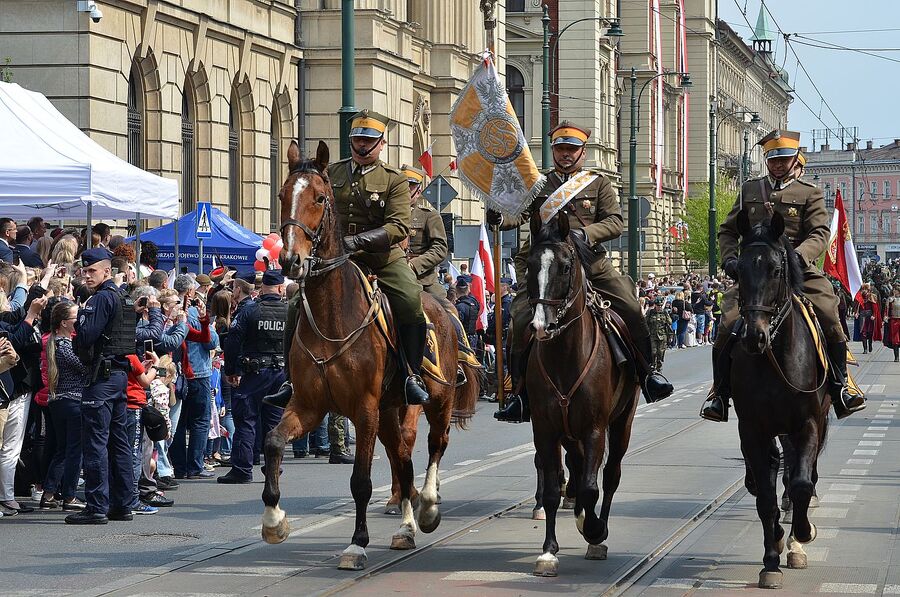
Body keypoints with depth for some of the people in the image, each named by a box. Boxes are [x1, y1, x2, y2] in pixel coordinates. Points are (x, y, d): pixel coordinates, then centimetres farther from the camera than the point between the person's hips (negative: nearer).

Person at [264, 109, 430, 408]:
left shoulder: (394, 180, -2)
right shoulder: (331, 173, 11)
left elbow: (399, 227, -15)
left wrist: (358, 240, -27)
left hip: (384, 260, -3)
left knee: (412, 304, -27)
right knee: (298, 305, -12)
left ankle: (412, 376, -14)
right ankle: (293, 380, -2)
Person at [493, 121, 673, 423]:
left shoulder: (598, 183, 14)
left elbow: (615, 222, 3)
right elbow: (519, 213, 4)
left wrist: (585, 234, -16)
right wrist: (499, 218, -21)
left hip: (592, 264, 0)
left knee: (631, 309, -12)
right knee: (521, 321, -16)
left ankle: (646, 372, 7)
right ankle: (522, 393, -6)